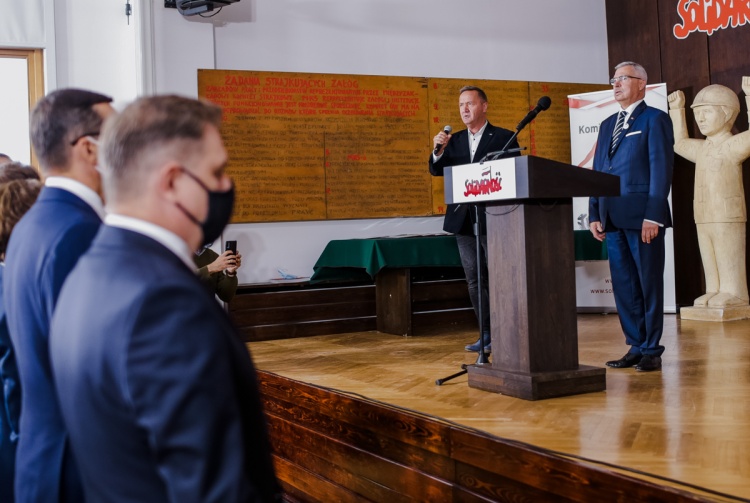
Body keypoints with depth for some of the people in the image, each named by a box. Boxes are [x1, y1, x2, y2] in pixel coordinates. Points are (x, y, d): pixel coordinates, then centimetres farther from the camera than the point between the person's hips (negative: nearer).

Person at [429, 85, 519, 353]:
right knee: (475, 280, 8)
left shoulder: (504, 137, -1)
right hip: (463, 219, 5)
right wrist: (438, 151, -15)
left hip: (493, 218, -5)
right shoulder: (454, 140, 12)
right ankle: (487, 334, 16)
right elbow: (436, 171, 6)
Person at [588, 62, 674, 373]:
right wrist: (595, 214, 8)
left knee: (649, 285, 0)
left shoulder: (655, 120, -1)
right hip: (613, 219, 7)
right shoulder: (607, 125, 20)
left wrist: (653, 216, -16)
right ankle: (635, 347, 15)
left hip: (643, 217, -6)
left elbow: (661, 169, -9)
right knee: (623, 287, 8)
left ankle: (651, 350, 7)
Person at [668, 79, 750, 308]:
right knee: (710, 264, 8)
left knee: (730, 262, -5)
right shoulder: (701, 148, 19)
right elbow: (680, 143, 38)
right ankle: (714, 291, 11)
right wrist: (677, 109, 35)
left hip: (728, 218, -7)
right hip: (704, 219, 7)